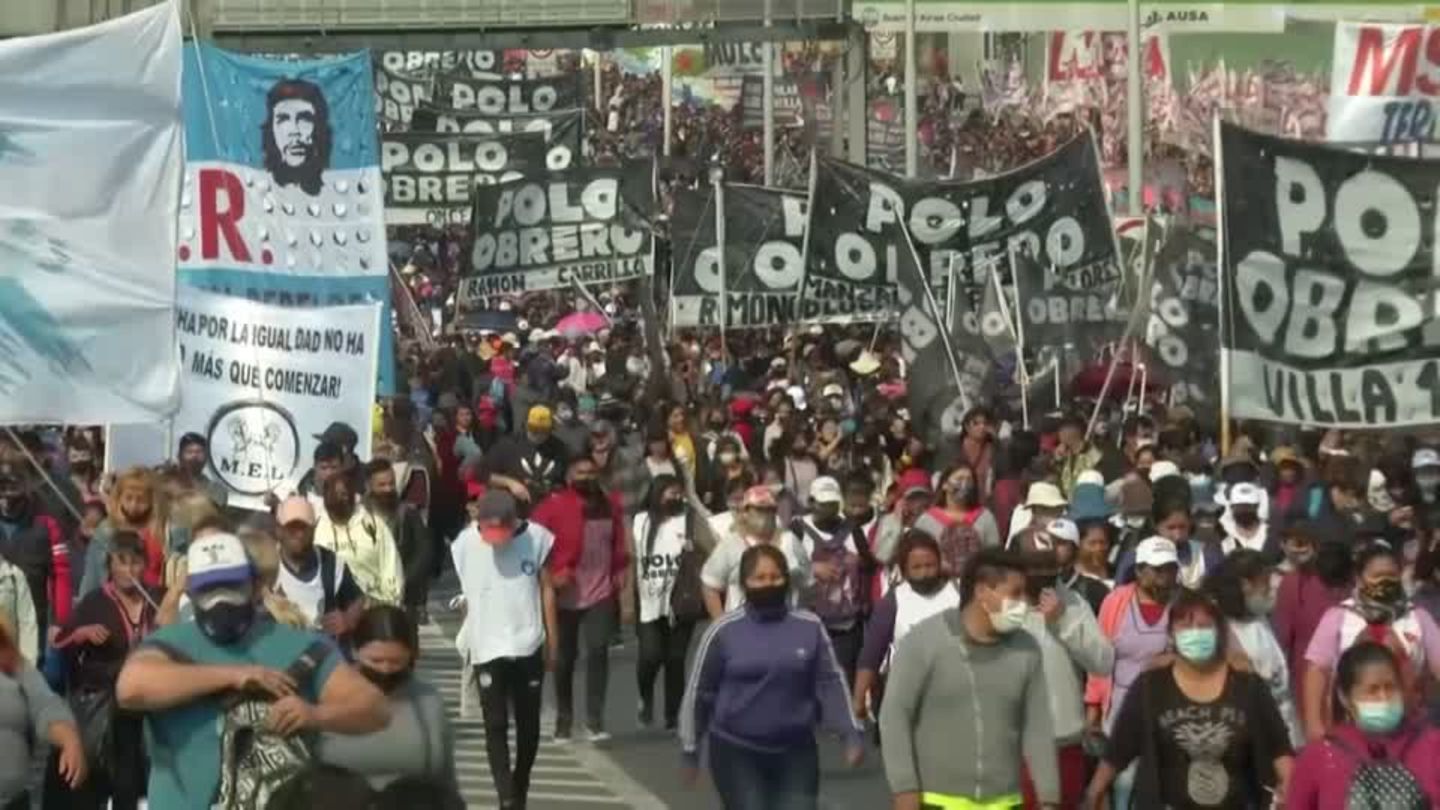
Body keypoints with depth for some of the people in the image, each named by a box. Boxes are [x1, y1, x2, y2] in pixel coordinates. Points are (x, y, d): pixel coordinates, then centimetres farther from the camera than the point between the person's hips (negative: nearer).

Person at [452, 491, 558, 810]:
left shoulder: (537, 537, -6)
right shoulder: (466, 542, -6)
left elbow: (546, 589, 3)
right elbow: (466, 594, 5)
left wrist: (552, 638, 4)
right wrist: (467, 640, 8)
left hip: (529, 646, 1)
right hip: (487, 649, -1)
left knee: (528, 725, 12)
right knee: (496, 726, -6)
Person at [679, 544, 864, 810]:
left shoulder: (810, 627, -1)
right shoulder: (724, 631, -7)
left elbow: (830, 682, 3)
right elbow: (699, 691, 0)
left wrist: (851, 733, -7)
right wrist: (690, 749, 4)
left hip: (795, 750, 2)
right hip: (737, 751, -2)